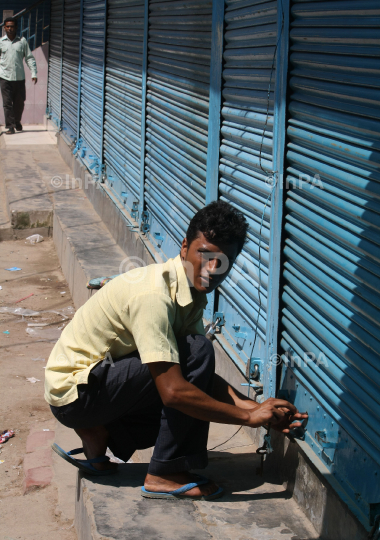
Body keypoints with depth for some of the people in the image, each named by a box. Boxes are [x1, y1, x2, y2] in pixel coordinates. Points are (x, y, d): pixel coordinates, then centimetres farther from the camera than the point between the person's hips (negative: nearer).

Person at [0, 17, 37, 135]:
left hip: (20, 77, 1)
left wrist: (34, 73, 0)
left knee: (19, 102, 10)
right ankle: (9, 126, -1)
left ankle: (17, 122, 33)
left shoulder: (22, 41, 5)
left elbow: (29, 58, 7)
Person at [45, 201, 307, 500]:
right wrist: (248, 417, -23)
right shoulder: (154, 295, -27)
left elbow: (203, 374, 4)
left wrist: (253, 406, -11)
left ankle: (97, 433, 10)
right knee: (197, 350, -21)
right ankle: (165, 475, -14)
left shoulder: (191, 293, 2)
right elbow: (173, 391, -31)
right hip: (75, 393, -9)